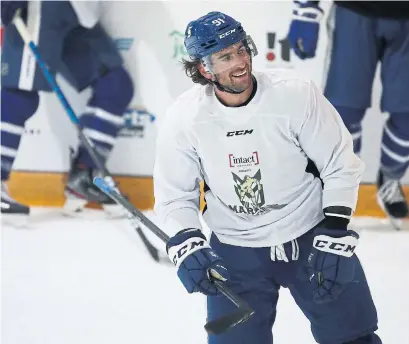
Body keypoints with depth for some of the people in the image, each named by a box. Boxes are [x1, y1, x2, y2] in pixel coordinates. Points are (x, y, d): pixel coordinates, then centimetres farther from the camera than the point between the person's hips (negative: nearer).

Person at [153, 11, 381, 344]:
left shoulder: (296, 94, -19)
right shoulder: (184, 118, -14)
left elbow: (340, 165, -9)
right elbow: (174, 194, -2)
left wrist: (335, 234, -14)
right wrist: (186, 245, -19)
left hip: (311, 237, 0)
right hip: (235, 252, 1)